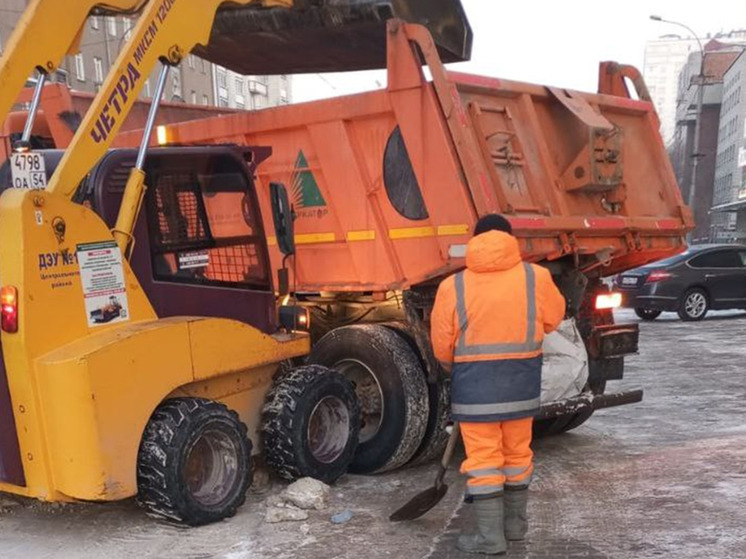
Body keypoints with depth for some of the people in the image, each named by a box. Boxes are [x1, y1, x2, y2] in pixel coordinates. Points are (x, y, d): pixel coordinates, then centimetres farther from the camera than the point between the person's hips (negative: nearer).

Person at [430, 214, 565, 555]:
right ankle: (515, 524, 31)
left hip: (475, 385, -3)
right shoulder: (536, 278, -3)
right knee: (517, 453, 18)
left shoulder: (453, 286, -6)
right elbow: (553, 319, 11)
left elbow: (442, 348, -3)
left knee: (483, 458, 5)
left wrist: (456, 370, 16)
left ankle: (490, 535, 7)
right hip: (522, 383, 3)